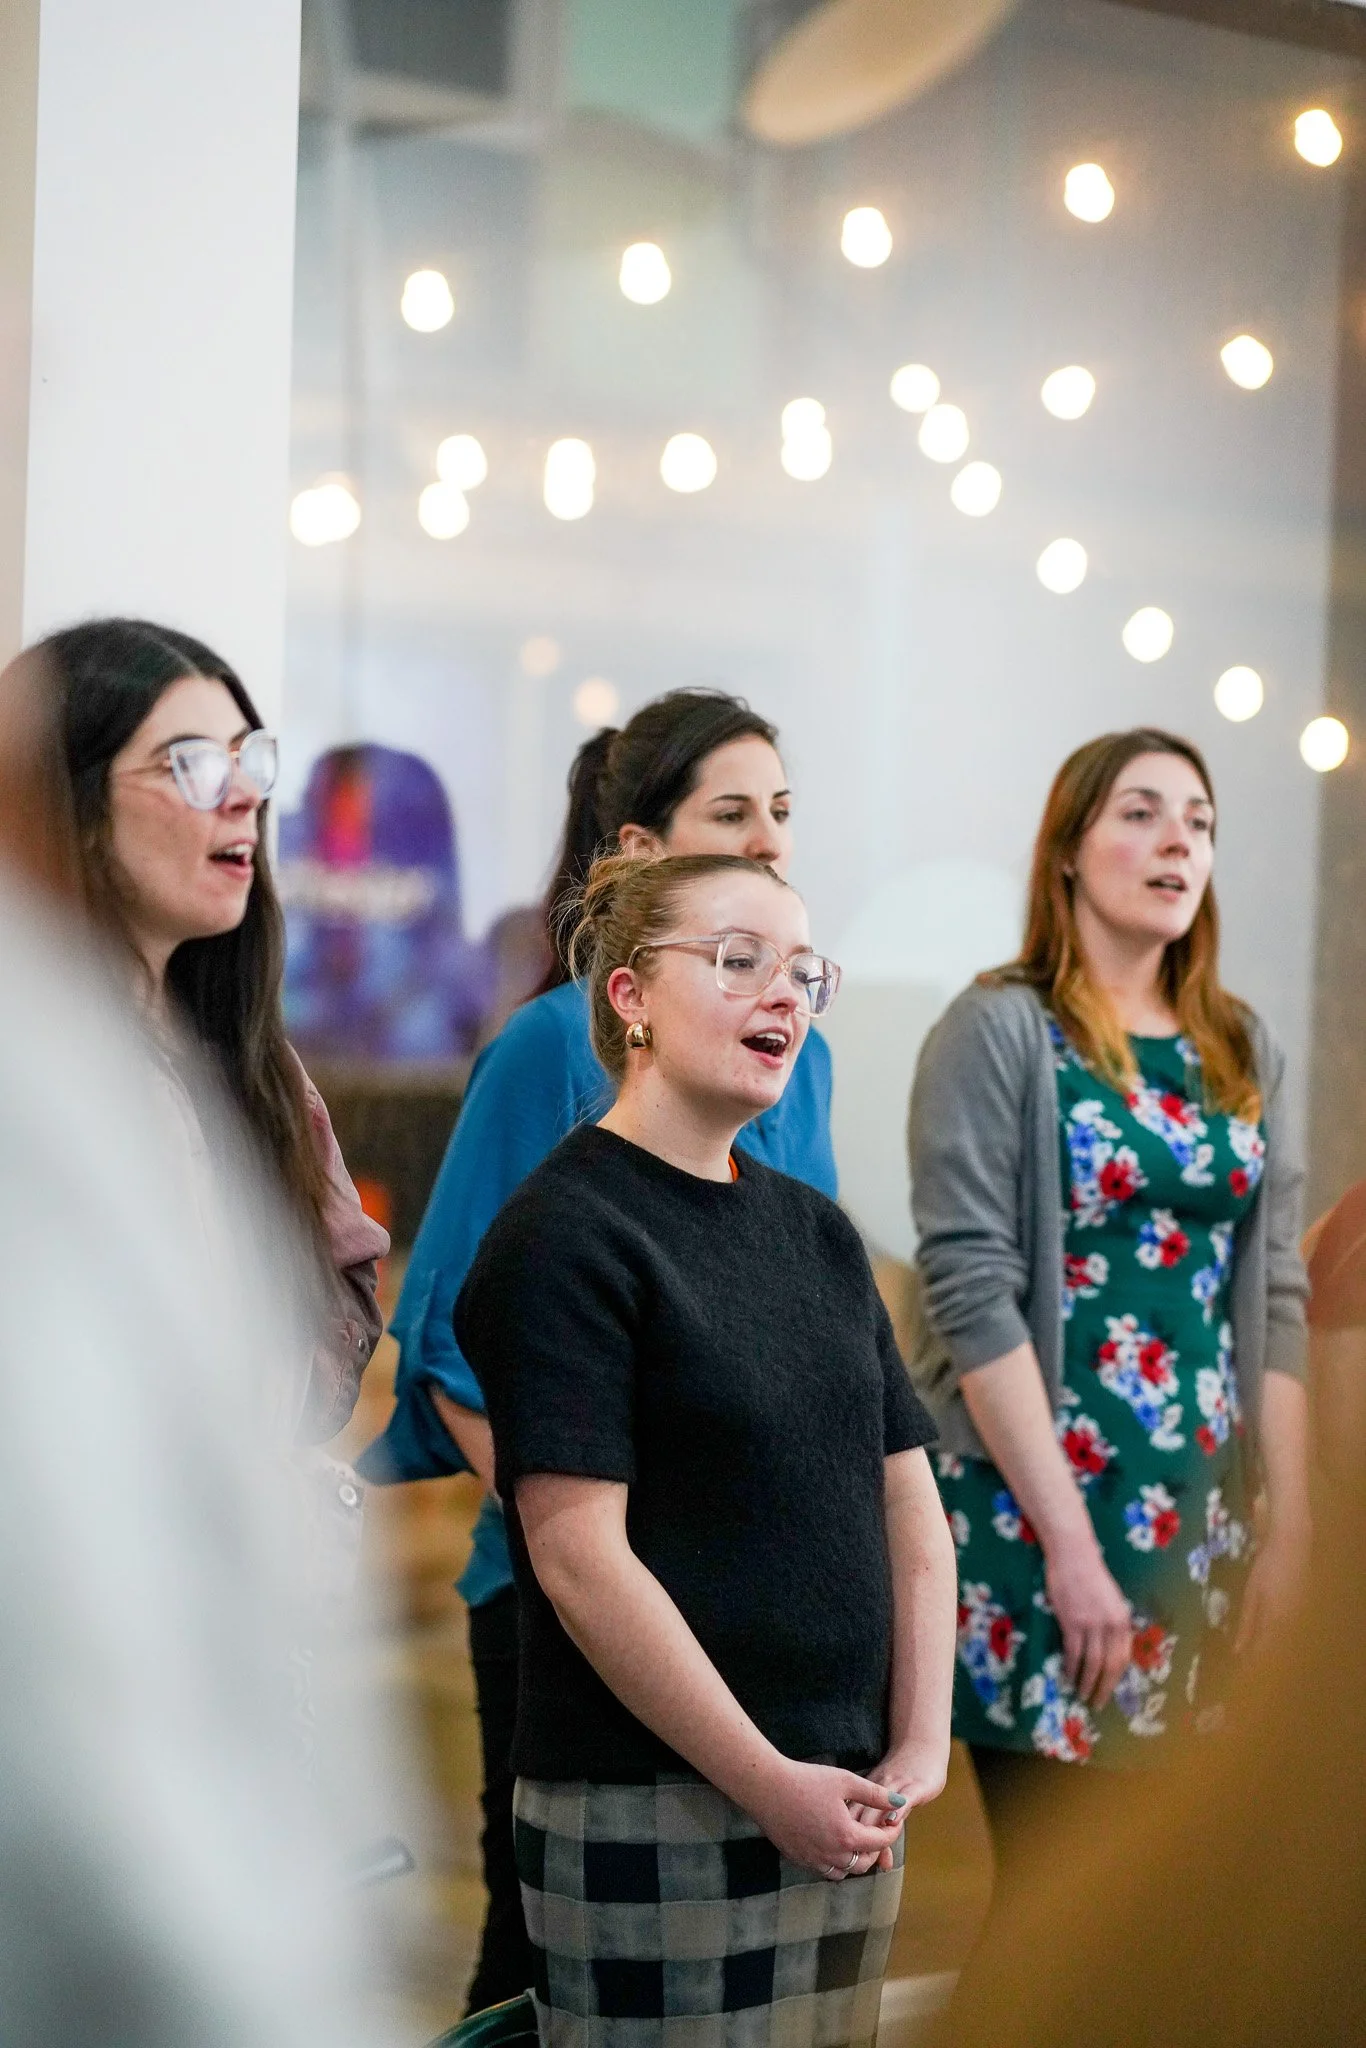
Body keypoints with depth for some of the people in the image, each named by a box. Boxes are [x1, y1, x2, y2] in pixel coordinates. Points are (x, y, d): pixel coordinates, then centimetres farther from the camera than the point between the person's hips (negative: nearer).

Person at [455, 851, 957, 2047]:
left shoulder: (816, 1230, 13)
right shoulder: (566, 1234, -10)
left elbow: (911, 1509, 13)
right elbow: (579, 1558, -17)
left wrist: (922, 1745, 0)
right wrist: (769, 1783, -16)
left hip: (846, 1803, 7)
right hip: (653, 1810, -7)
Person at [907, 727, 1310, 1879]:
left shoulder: (1243, 1051, 13)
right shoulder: (1003, 1032, -5)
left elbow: (1276, 1301, 11)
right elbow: (972, 1297, -12)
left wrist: (1290, 1527, 3)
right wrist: (1072, 1545, -16)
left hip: (1211, 1524, 5)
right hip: (1038, 1516, -5)